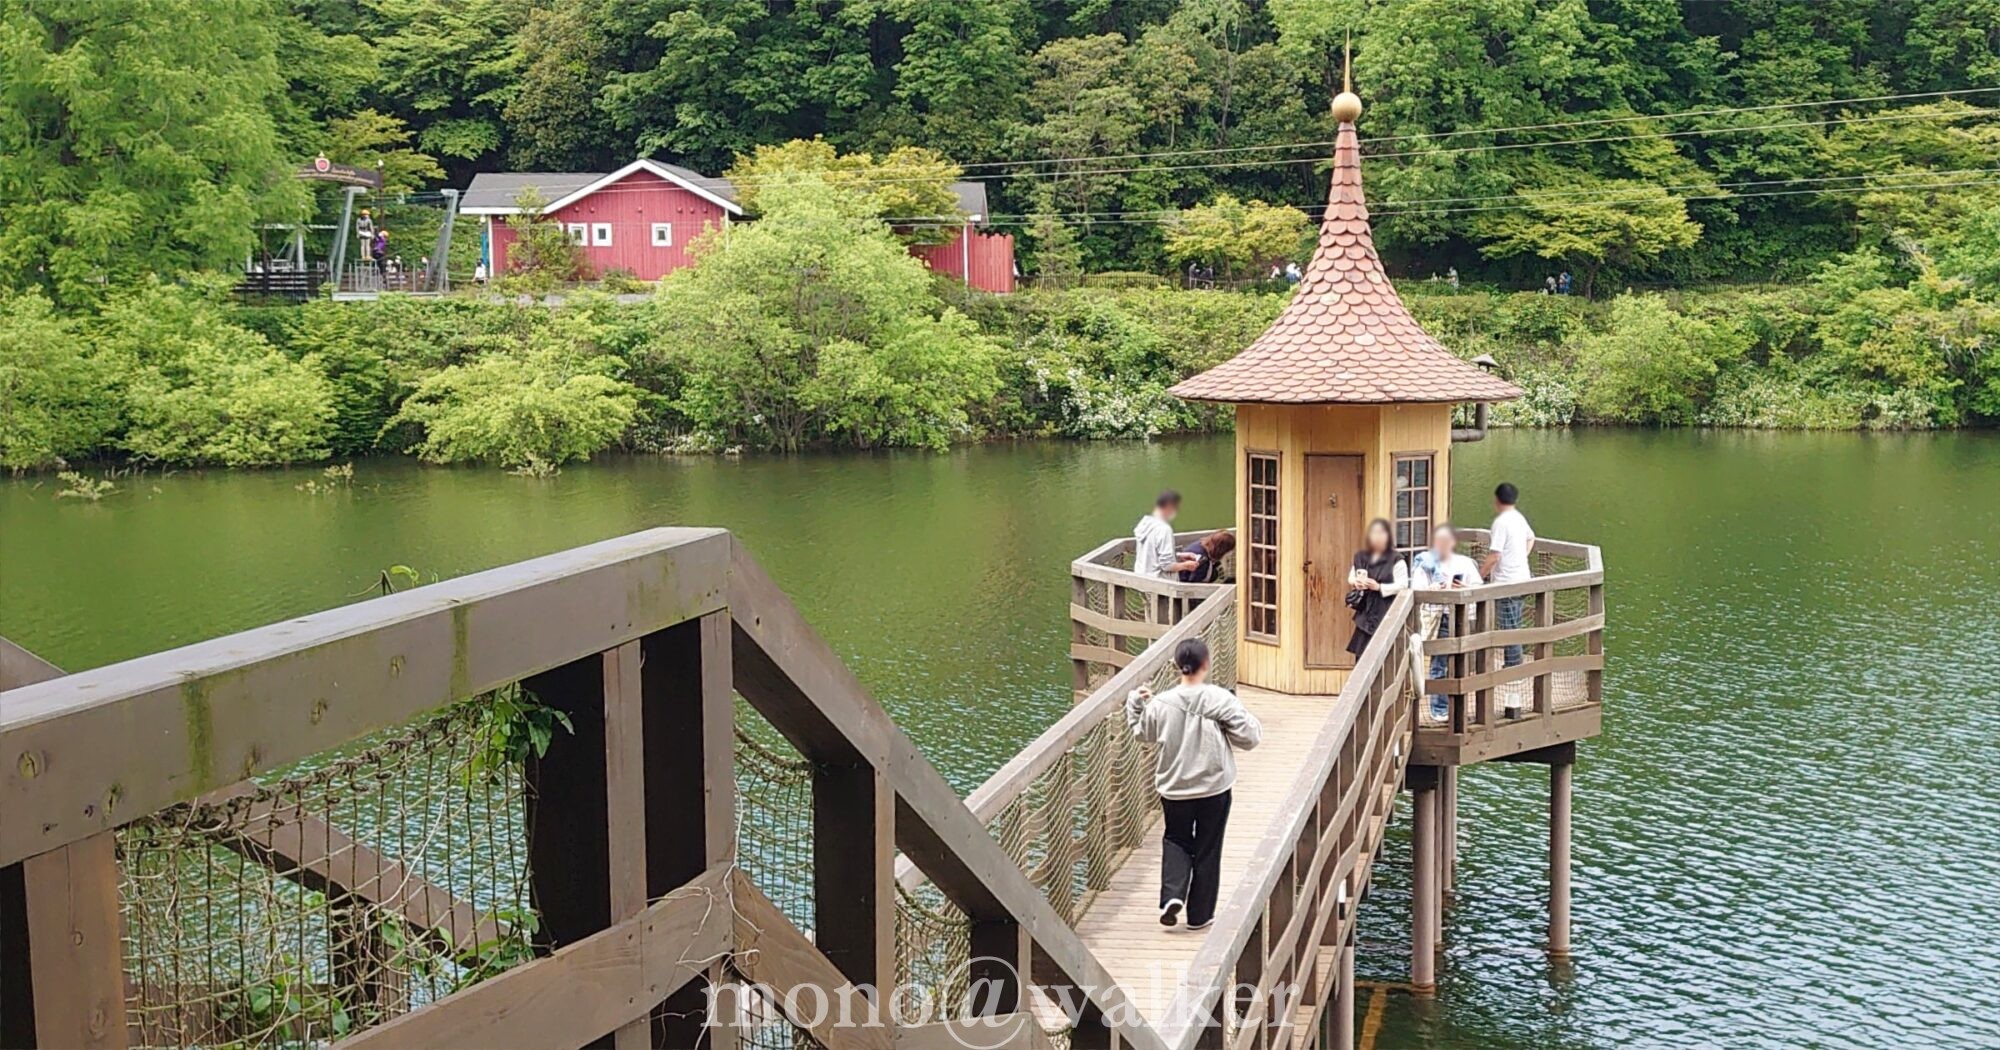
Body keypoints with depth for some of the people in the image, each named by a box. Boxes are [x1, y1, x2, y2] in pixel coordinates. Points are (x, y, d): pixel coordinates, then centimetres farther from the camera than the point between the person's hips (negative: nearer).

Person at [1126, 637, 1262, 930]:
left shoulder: (1161, 703, -10)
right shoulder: (1221, 700, -16)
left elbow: (1143, 733, 8)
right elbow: (1249, 737, -13)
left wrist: (1137, 701, 20)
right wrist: (1245, 717, 7)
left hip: (1173, 788, 1)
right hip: (1214, 787, -1)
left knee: (1175, 840, 21)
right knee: (1207, 850, 12)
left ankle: (1172, 895, 0)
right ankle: (1200, 914, 19)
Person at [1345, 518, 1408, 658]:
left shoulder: (1396, 560, -4)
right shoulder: (1361, 558, 12)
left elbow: (1402, 585, -11)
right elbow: (1351, 578, 23)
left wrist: (1379, 587, -18)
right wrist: (1355, 582, 0)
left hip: (1386, 613, -5)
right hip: (1365, 613, 5)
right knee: (1361, 652, 3)